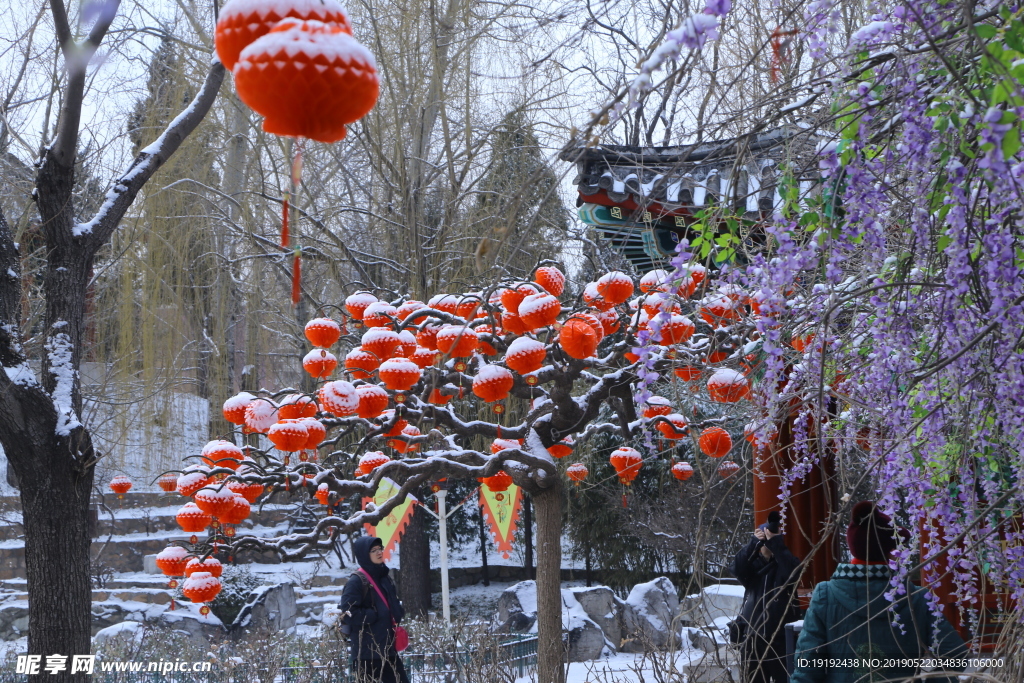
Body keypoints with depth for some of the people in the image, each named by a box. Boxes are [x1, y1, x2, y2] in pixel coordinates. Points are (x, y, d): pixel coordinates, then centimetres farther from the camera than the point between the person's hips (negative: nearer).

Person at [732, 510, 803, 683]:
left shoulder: (785, 563, 3)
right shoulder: (752, 565, 9)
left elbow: (792, 571, -21)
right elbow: (737, 569, -13)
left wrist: (776, 544, -26)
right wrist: (754, 543, -23)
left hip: (781, 638, -3)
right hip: (753, 638, 3)